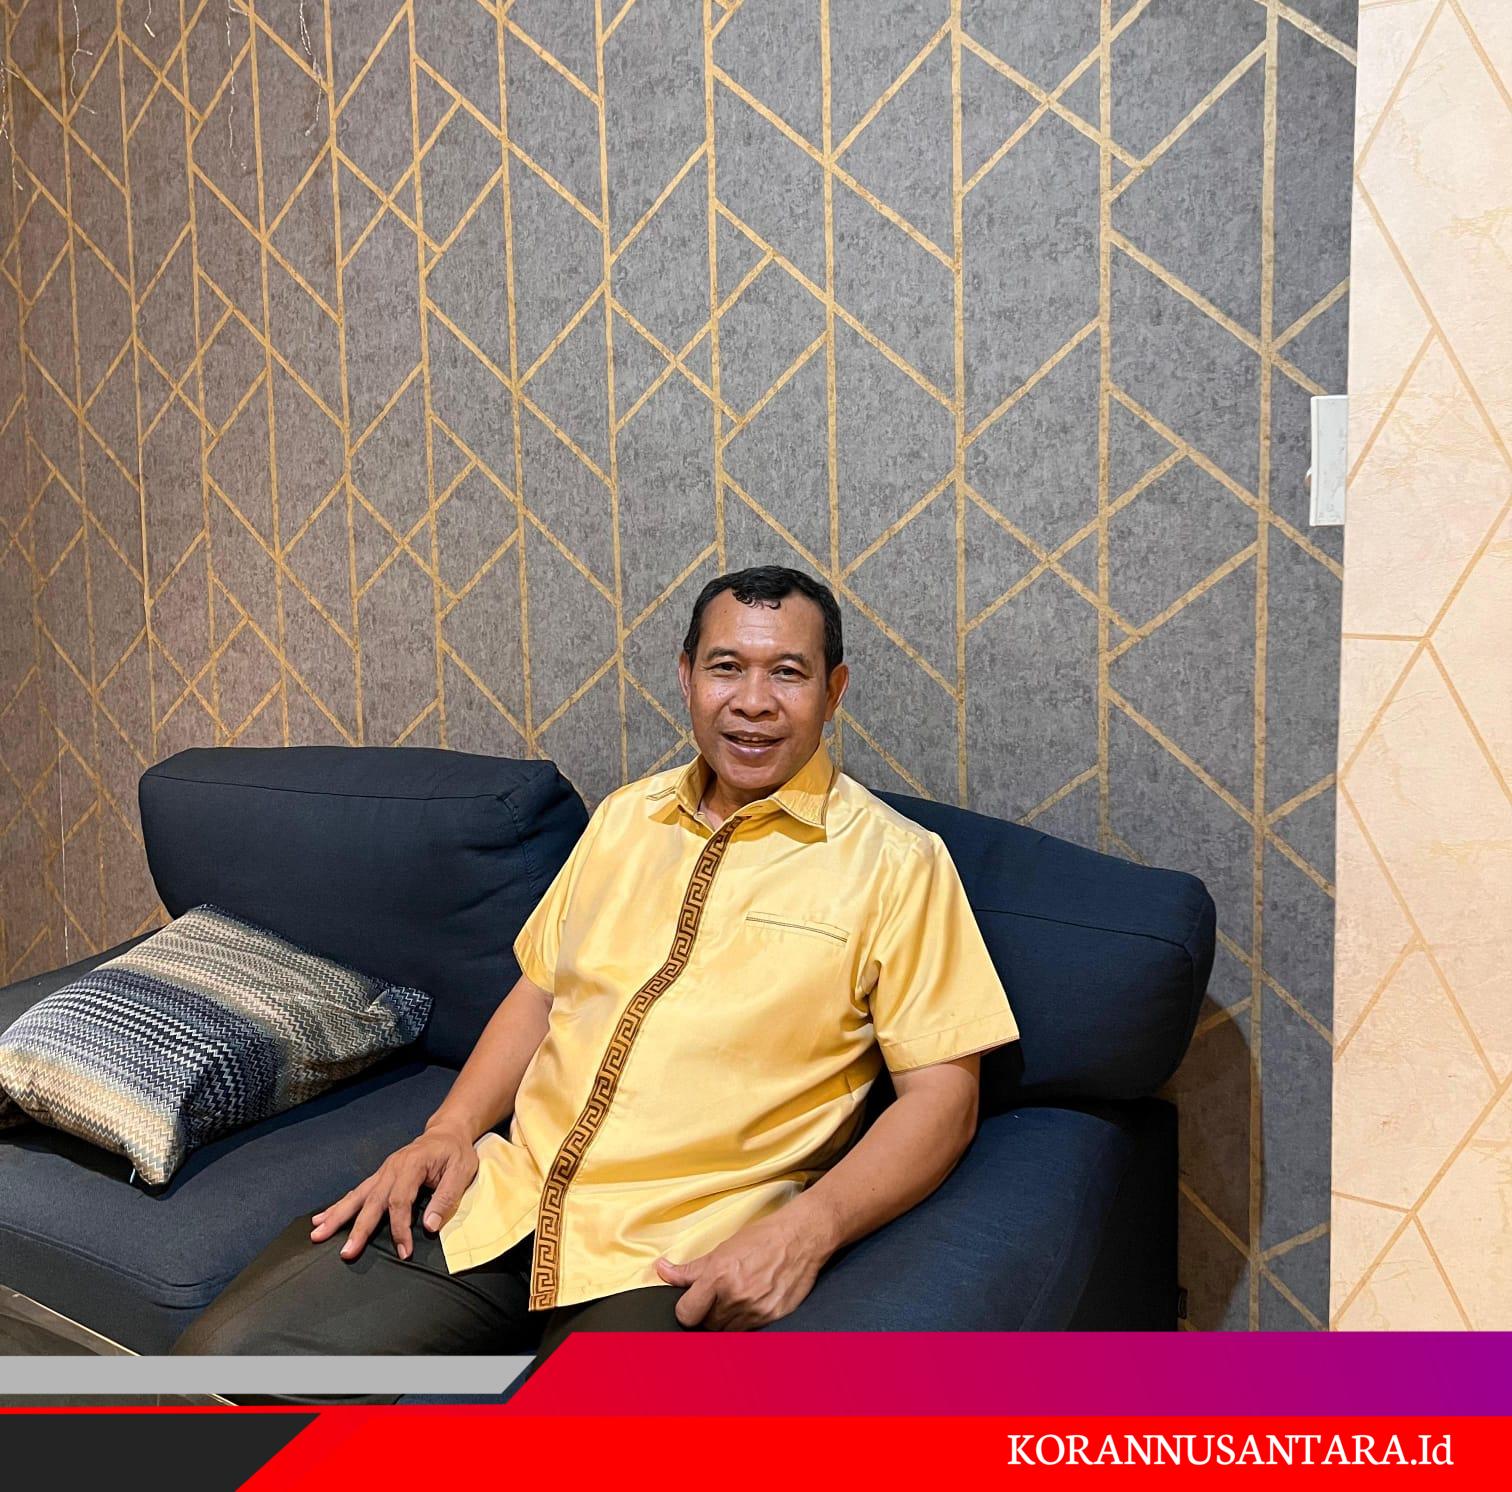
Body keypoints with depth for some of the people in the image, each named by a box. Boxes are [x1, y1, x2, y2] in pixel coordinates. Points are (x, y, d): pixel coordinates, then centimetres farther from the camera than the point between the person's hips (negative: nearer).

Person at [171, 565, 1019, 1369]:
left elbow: (943, 1095, -5)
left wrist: (805, 1231, -20)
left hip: (671, 1257, -4)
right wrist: (450, 1129, 5)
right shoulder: (625, 816, 16)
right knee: (225, 1351, -9)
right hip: (498, 1195, 5)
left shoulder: (895, 863, -2)